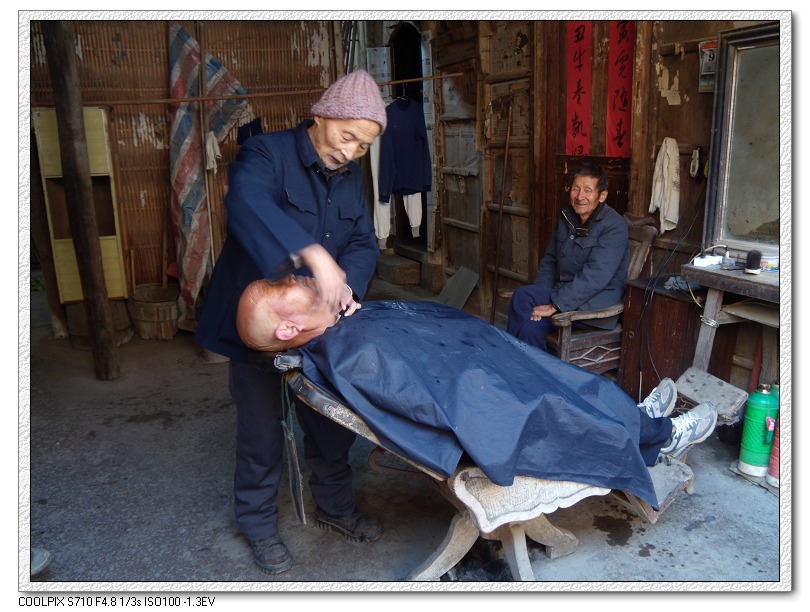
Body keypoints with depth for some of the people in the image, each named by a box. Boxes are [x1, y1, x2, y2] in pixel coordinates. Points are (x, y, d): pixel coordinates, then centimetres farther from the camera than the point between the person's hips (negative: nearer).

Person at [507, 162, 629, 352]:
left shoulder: (614, 226, -14)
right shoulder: (566, 217, 9)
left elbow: (595, 276, -24)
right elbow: (549, 260, 13)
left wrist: (555, 305, -26)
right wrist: (541, 297, -4)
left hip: (596, 305, -6)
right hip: (563, 293, 6)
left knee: (522, 296, -24)